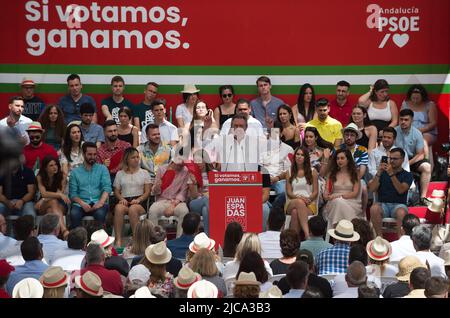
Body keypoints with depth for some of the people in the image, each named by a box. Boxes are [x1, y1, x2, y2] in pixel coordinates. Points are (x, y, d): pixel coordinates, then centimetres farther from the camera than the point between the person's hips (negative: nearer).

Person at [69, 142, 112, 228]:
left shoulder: (102, 169, 14)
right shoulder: (75, 172, 15)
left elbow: (107, 188, 0)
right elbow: (73, 193, 6)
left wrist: (100, 202, -18)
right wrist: (82, 204, -14)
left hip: (98, 203, 0)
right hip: (81, 204, 0)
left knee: (100, 213, -35)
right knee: (74, 214, -33)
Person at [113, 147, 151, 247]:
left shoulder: (144, 173, 17)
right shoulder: (120, 174, 20)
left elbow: (147, 192, 8)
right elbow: (116, 191, 16)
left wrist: (138, 199, -12)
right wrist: (121, 198, -8)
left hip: (139, 202, -1)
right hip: (124, 201, 1)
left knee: (133, 209, -38)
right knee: (118, 208, -36)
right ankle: (118, 240, -40)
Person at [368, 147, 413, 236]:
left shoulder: (407, 175, 9)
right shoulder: (383, 172, 14)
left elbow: (401, 190, -10)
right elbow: (372, 189, 3)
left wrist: (391, 174, -16)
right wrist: (378, 173, -8)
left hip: (398, 204, -1)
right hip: (383, 204, 2)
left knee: (401, 212, -37)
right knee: (374, 208, -34)